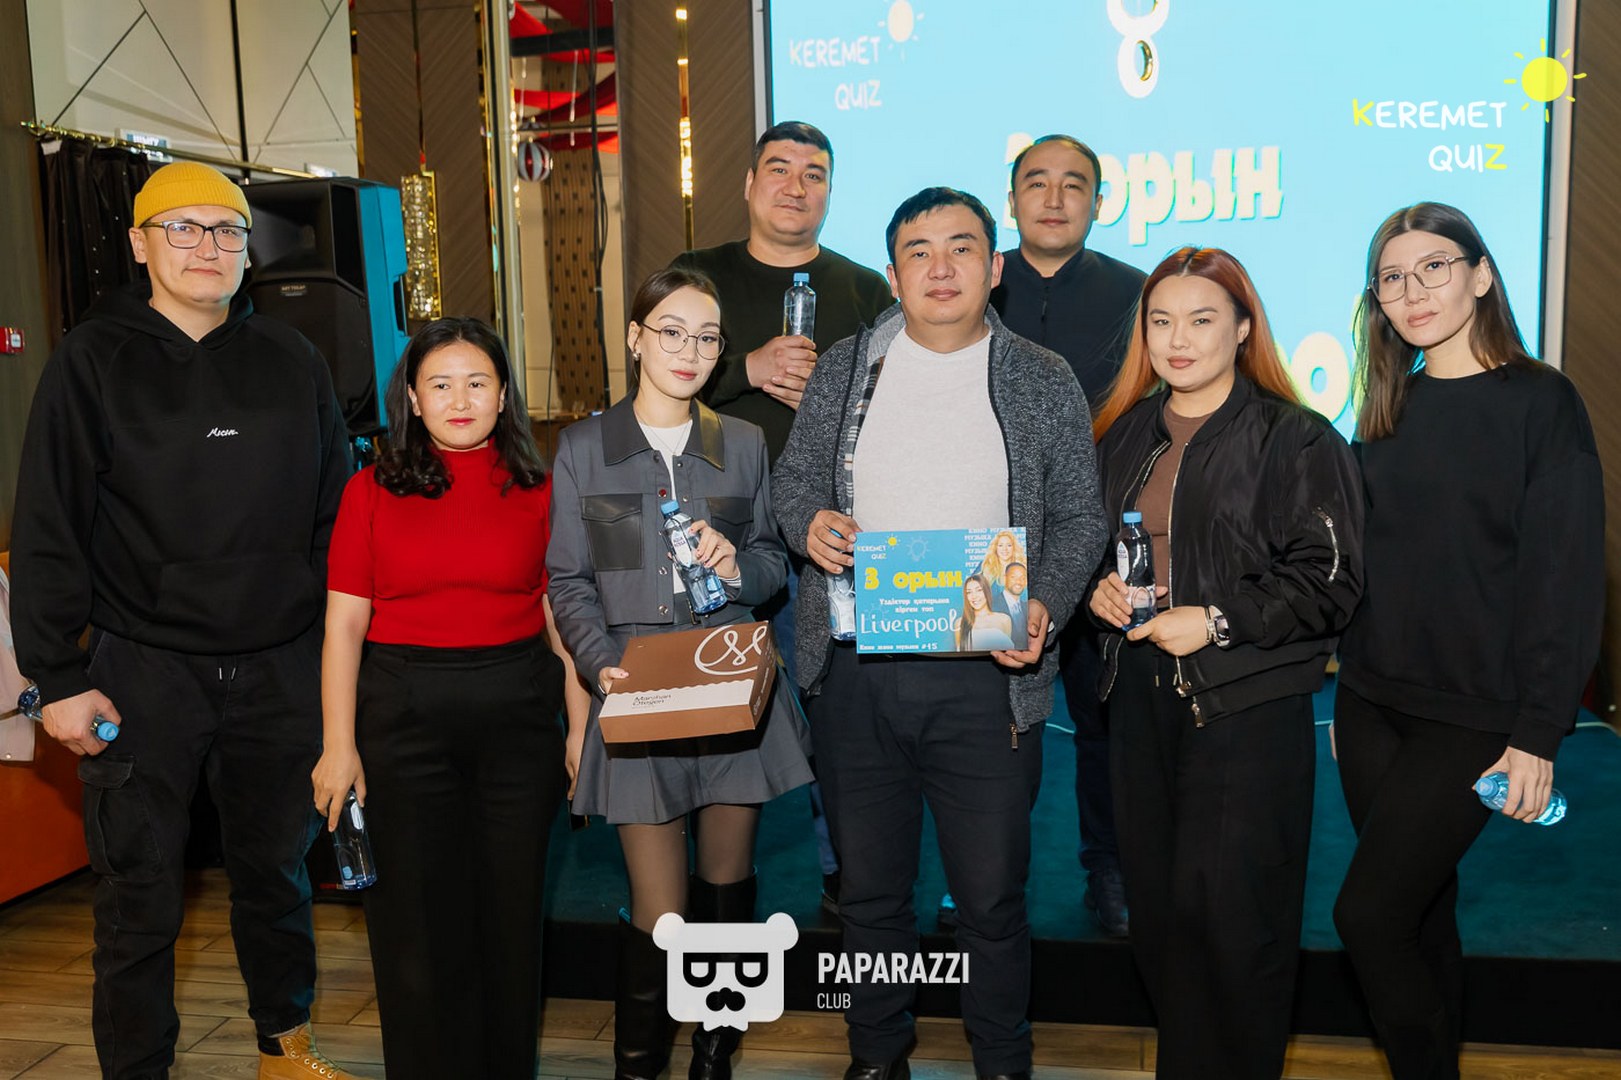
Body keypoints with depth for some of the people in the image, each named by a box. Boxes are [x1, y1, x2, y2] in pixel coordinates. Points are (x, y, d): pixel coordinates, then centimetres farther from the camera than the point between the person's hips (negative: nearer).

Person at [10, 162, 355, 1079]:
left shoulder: (291, 359, 8)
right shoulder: (94, 361, -1)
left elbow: (336, 510, 11)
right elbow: (49, 530, -3)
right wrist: (58, 676, -7)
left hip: (282, 667, 3)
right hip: (146, 669, -3)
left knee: (279, 869, 16)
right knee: (142, 892, 5)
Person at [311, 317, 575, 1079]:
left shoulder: (538, 493, 4)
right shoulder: (373, 490, 1)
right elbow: (344, 623, 0)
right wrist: (338, 744, -6)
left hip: (518, 715, 1)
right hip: (403, 714, -1)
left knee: (511, 907, 12)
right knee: (417, 914, 8)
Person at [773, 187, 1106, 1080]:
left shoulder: (1045, 383, 3)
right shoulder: (843, 370, 6)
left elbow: (1079, 518, 5)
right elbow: (793, 474, 13)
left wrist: (1043, 607, -12)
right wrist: (809, 521, -10)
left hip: (984, 679, -1)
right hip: (854, 672, 2)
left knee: (992, 896, 9)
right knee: (869, 888, 16)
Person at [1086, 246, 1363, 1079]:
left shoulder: (1294, 440, -8)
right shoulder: (1126, 434, 12)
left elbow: (1328, 580, -11)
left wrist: (1218, 621, -17)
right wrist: (1097, 587, 2)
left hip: (1246, 704, -6)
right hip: (1141, 694, 6)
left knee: (1226, 911, -4)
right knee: (1155, 902, 13)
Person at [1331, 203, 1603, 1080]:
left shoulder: (1538, 400, -7)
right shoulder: (1389, 408, 9)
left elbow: (1568, 575, -10)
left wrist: (1538, 734, -12)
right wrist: (1349, 691, 12)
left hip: (1472, 718, -5)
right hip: (1374, 707, 5)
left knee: (1368, 913, -6)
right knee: (1420, 907, 13)